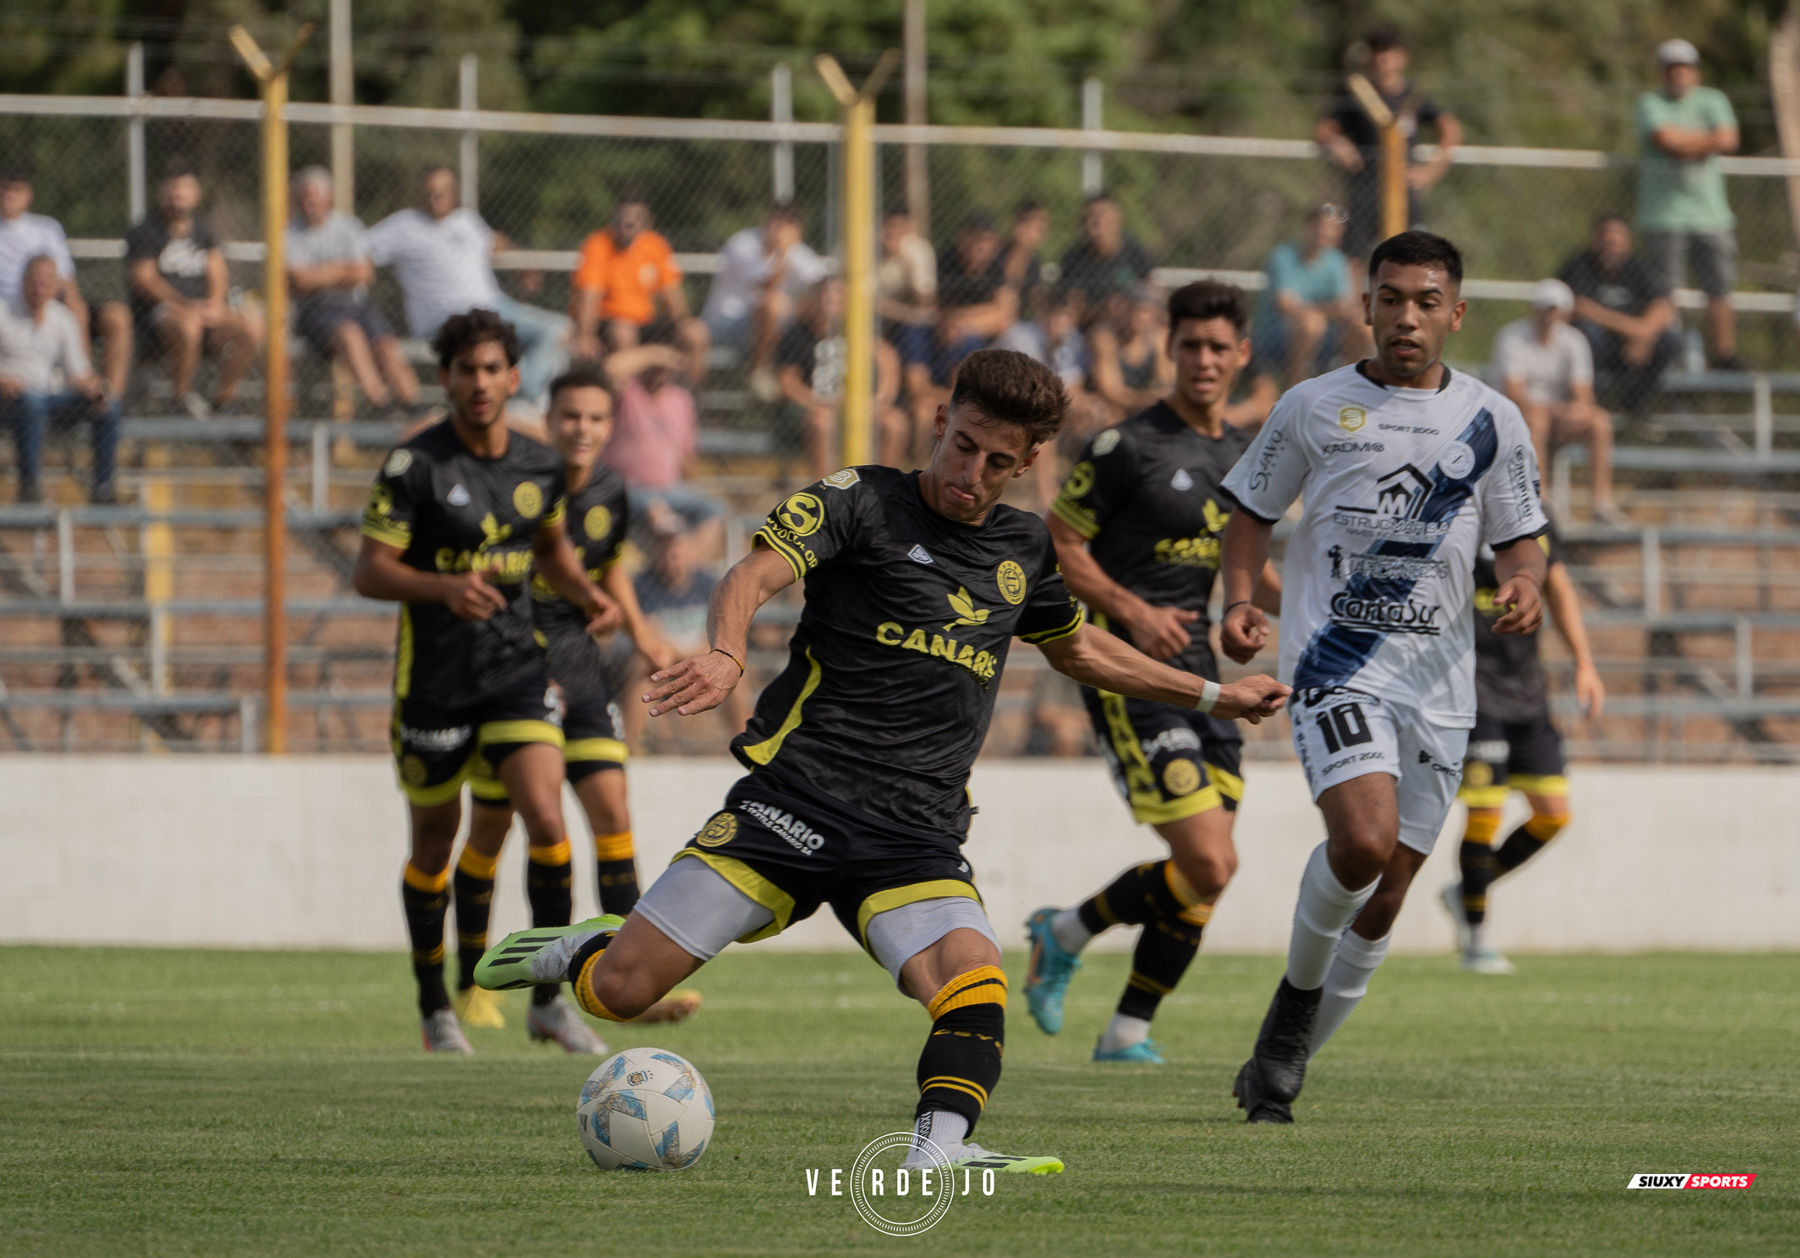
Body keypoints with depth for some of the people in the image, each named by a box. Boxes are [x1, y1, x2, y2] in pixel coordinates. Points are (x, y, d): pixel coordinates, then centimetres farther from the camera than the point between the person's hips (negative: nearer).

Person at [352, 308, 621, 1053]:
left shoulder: (539, 469, 3)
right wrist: (444, 587, -30)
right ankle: (434, 1007, 27)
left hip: (517, 672, 3)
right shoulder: (414, 465, -11)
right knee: (435, 844, 9)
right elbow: (369, 572, -13)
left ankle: (549, 998, -5)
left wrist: (588, 596, 2)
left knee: (547, 821, -15)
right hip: (433, 679, -3)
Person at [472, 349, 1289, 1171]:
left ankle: (939, 1149, -41)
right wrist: (726, 655, -38)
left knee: (974, 983, -28)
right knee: (620, 989, -5)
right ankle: (580, 951, 28)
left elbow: (1079, 650, 38)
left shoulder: (1024, 549, 17)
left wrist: (1211, 695, 39)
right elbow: (754, 575, -17)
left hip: (916, 839, 3)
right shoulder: (861, 502, 1)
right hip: (798, 797, -3)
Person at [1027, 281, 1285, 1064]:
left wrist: (1294, 606, 6)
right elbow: (1058, 545, -7)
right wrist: (1131, 611, -19)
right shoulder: (1128, 447, -9)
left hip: (1198, 675, 8)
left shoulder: (1244, 456, 13)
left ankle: (1128, 1031, 17)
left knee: (1210, 869, 3)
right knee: (1206, 866, -15)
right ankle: (1065, 934, 9)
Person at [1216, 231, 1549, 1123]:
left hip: (1438, 683, 3)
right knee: (1363, 839, -26)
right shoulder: (1312, 408, 5)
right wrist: (1239, 601, -4)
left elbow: (1519, 539, 13)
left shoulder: (1492, 422, 9)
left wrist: (1523, 585, -10)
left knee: (1383, 901, 4)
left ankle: (1283, 1062, 20)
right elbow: (1252, 514, 13)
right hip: (1333, 664, -3)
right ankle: (1299, 991, 1)